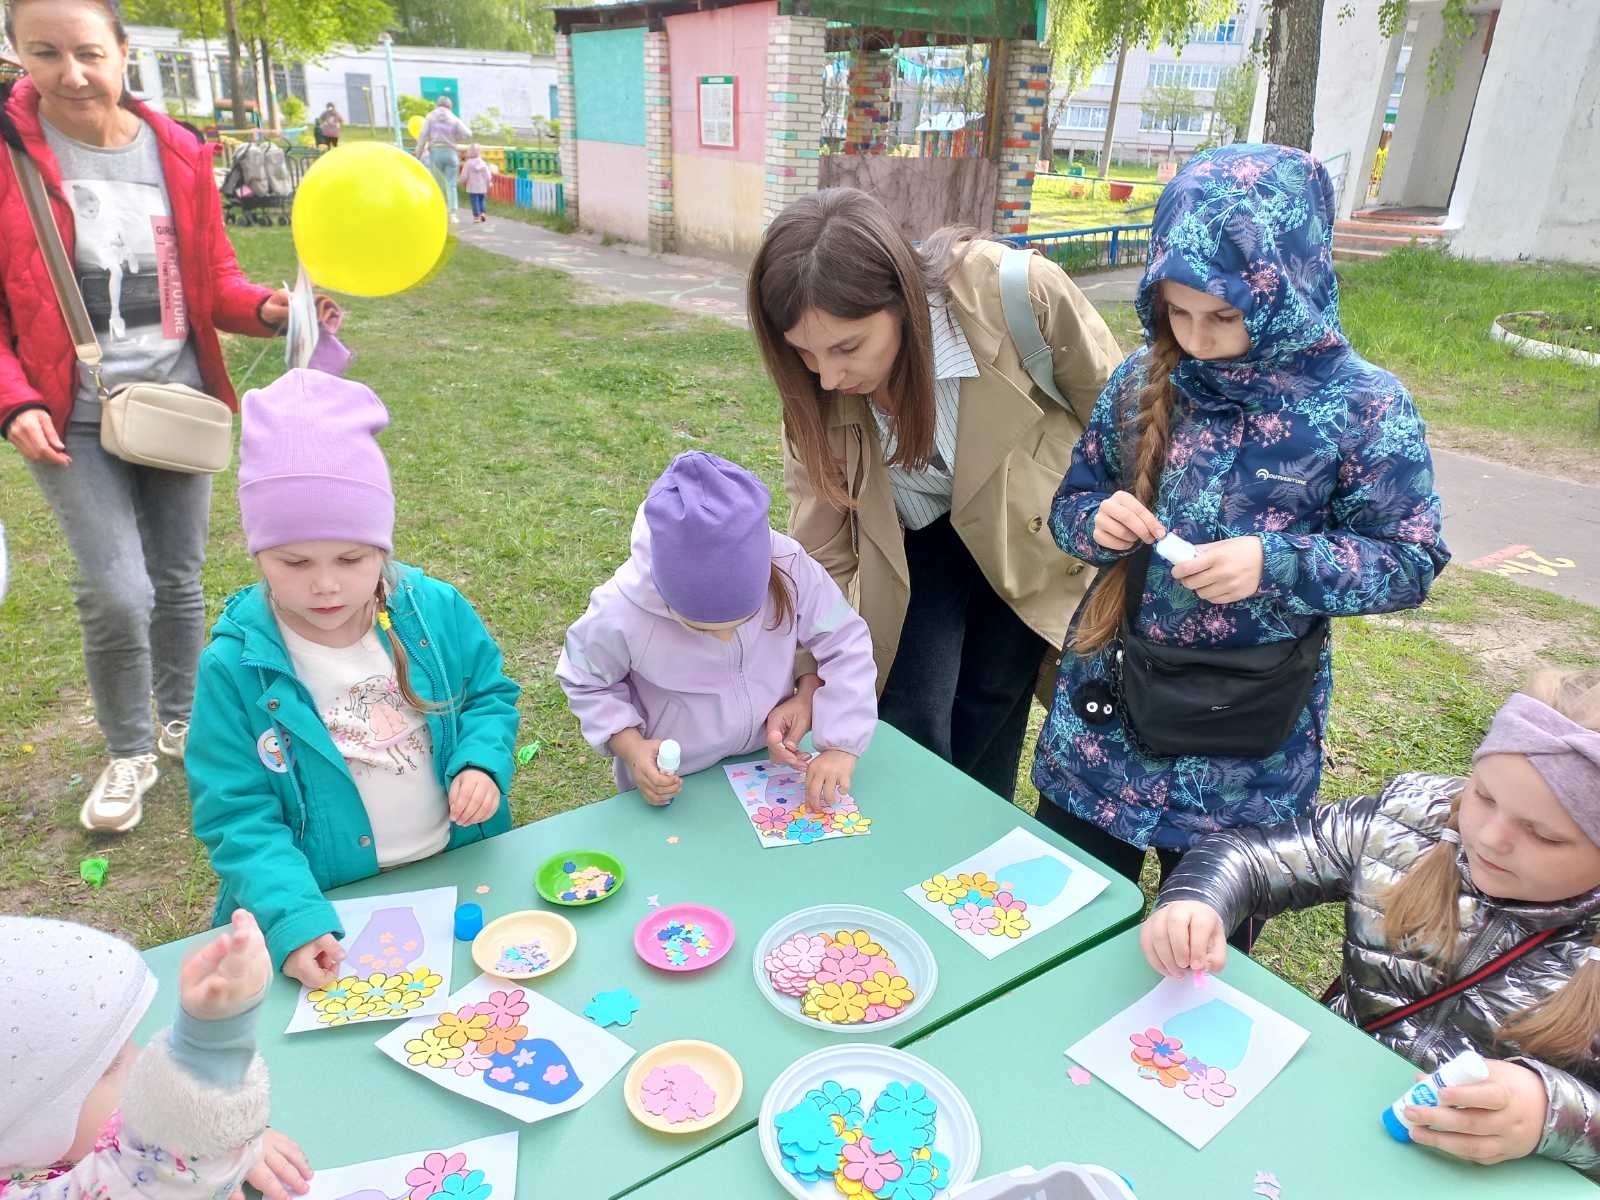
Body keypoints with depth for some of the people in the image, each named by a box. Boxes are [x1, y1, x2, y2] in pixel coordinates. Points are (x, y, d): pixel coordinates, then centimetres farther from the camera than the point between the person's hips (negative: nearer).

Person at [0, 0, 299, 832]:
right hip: (74, 421, -2)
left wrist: (266, 309, -14)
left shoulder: (178, 156, 0)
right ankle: (128, 754, 16)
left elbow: (212, 278, 7)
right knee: (116, 596, -10)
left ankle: (181, 723, 36)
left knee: (179, 581, 13)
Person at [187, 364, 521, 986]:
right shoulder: (236, 663, -13)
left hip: (459, 867, 2)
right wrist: (292, 919, -24)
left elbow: (490, 695, 8)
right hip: (332, 904, -1)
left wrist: (481, 762, -12)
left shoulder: (437, 611, -7)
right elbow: (237, 815, -11)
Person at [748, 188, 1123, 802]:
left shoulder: (1016, 293, -33)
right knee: (909, 727, -5)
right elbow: (821, 546, -14)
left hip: (1031, 534, -1)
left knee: (989, 723, 8)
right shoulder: (820, 392, -24)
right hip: (919, 542, 1)